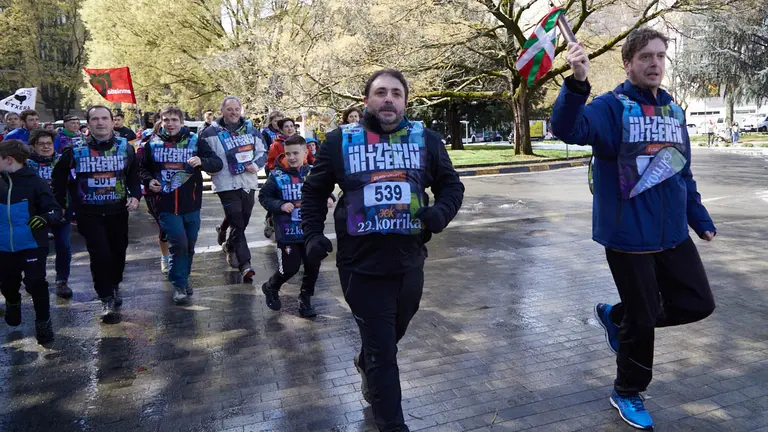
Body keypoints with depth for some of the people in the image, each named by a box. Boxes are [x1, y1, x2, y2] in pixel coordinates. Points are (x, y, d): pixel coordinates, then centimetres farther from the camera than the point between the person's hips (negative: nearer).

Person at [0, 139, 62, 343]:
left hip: (32, 245, -5)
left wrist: (45, 218, -33)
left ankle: (43, 322, 12)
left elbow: (55, 210, -14)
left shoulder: (34, 182, -11)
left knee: (35, 283, -8)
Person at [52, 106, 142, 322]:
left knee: (118, 252, 11)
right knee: (100, 255, -9)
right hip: (90, 214, -2)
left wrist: (135, 195, -2)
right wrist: (59, 204, 7)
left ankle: (115, 285, 38)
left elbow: (133, 174, 13)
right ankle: (106, 299, 5)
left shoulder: (125, 147, 0)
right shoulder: (76, 150, -4)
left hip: (118, 211, 2)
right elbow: (59, 176, 9)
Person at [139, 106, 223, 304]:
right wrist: (149, 181, -2)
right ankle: (179, 285, 6)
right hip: (166, 205, -1)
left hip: (191, 204, 1)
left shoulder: (194, 141, 0)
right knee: (179, 243, -10)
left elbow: (218, 163, -4)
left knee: (189, 245, 12)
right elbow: (143, 168, 18)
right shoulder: (152, 144, 3)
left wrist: (202, 161, -24)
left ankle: (183, 278, 34)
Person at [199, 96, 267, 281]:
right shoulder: (211, 132, -1)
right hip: (226, 185, -4)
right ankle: (245, 264, -10)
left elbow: (263, 152, 16)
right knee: (237, 224, -9)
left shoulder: (251, 131, 10)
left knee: (242, 222, 14)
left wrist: (256, 165, -2)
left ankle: (230, 246, 41)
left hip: (249, 183, 4)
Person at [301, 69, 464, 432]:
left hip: (410, 263, 4)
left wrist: (441, 211, -12)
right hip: (361, 265, -3)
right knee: (383, 353, 4)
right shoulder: (340, 140, -3)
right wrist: (312, 234, -4)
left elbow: (452, 185, 9)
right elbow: (314, 191, 8)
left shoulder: (425, 139, 1)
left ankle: (366, 364, 60)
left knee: (391, 336, 26)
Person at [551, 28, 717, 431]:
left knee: (698, 303, 12)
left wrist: (700, 218, 20)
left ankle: (616, 317, 30)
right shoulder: (611, 107, -10)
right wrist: (577, 82, -46)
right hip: (628, 235, -6)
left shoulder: (674, 111, 10)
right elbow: (567, 129, -31)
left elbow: (683, 172, 19)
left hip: (673, 233, 7)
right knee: (642, 318, 5)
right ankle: (627, 393, 30)